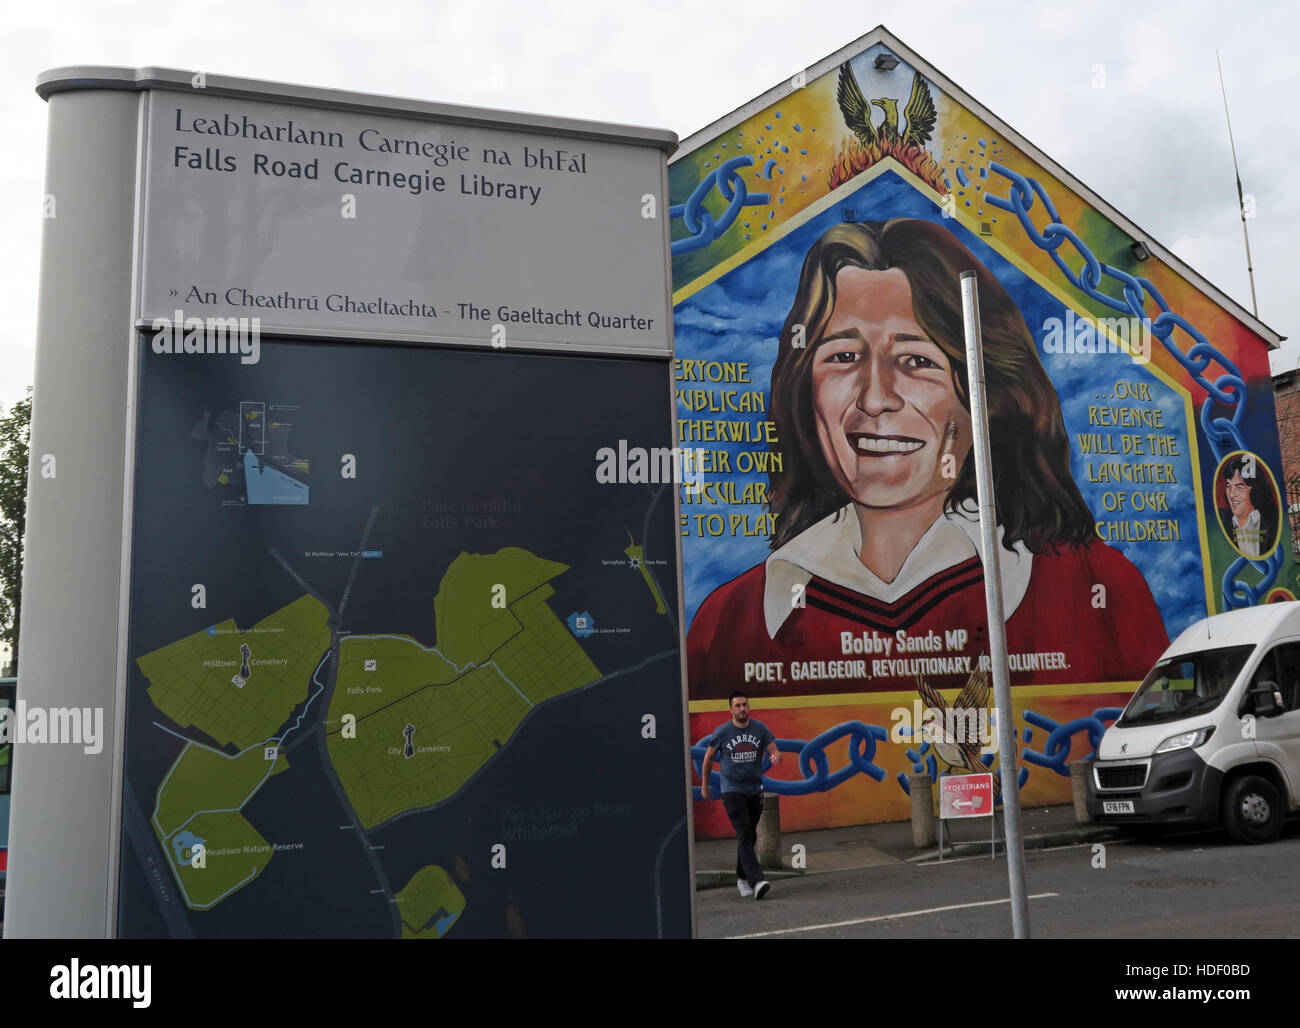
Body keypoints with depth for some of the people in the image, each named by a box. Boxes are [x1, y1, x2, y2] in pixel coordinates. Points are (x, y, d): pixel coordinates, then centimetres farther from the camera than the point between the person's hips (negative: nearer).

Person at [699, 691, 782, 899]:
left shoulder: (760, 728, 0)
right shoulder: (722, 732, -6)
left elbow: (775, 751, 0)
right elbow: (708, 758, 7)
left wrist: (776, 757, -25)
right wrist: (704, 786, 10)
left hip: (754, 790, 4)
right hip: (732, 790, -4)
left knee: (750, 836, 13)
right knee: (744, 835, -16)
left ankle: (742, 878, 29)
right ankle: (757, 881, -25)